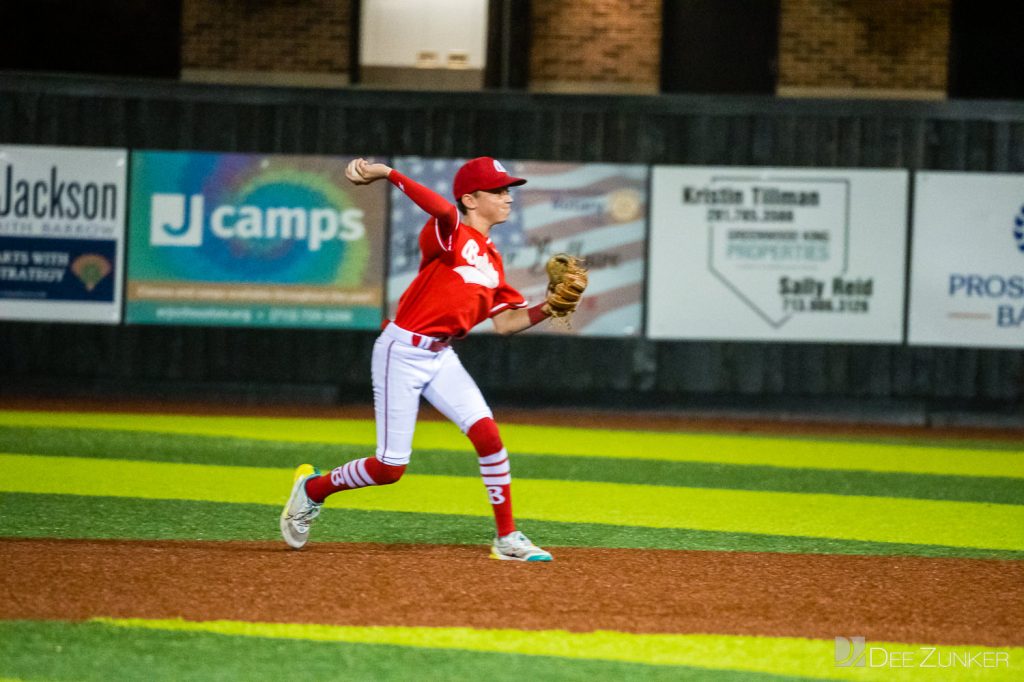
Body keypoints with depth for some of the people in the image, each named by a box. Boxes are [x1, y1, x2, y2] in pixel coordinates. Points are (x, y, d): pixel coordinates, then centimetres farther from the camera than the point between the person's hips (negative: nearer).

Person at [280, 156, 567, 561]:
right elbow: (443, 209, -37)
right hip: (402, 352, -7)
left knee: (487, 434, -11)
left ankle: (507, 539, -3)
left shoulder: (491, 259, 12)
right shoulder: (451, 234, -13)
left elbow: (505, 322, 8)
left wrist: (547, 310, -6)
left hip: (441, 357, 7)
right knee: (391, 467, -4)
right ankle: (312, 489, 23)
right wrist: (388, 174, -44)